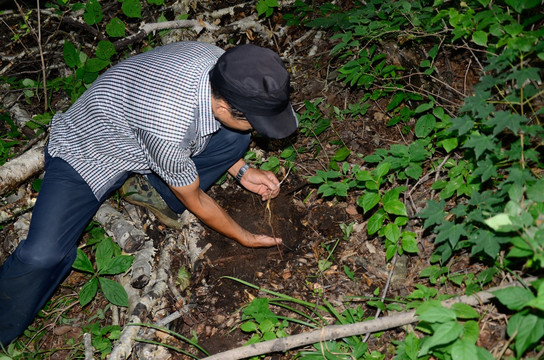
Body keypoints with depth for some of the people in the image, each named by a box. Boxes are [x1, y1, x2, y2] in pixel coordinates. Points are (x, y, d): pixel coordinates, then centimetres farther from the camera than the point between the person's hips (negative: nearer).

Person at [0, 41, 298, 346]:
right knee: (44, 254, -25)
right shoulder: (167, 128, -41)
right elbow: (195, 201, -21)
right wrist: (245, 238, -7)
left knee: (235, 138, -12)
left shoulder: (223, 66, -21)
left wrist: (242, 171, -3)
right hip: (87, 150, -6)